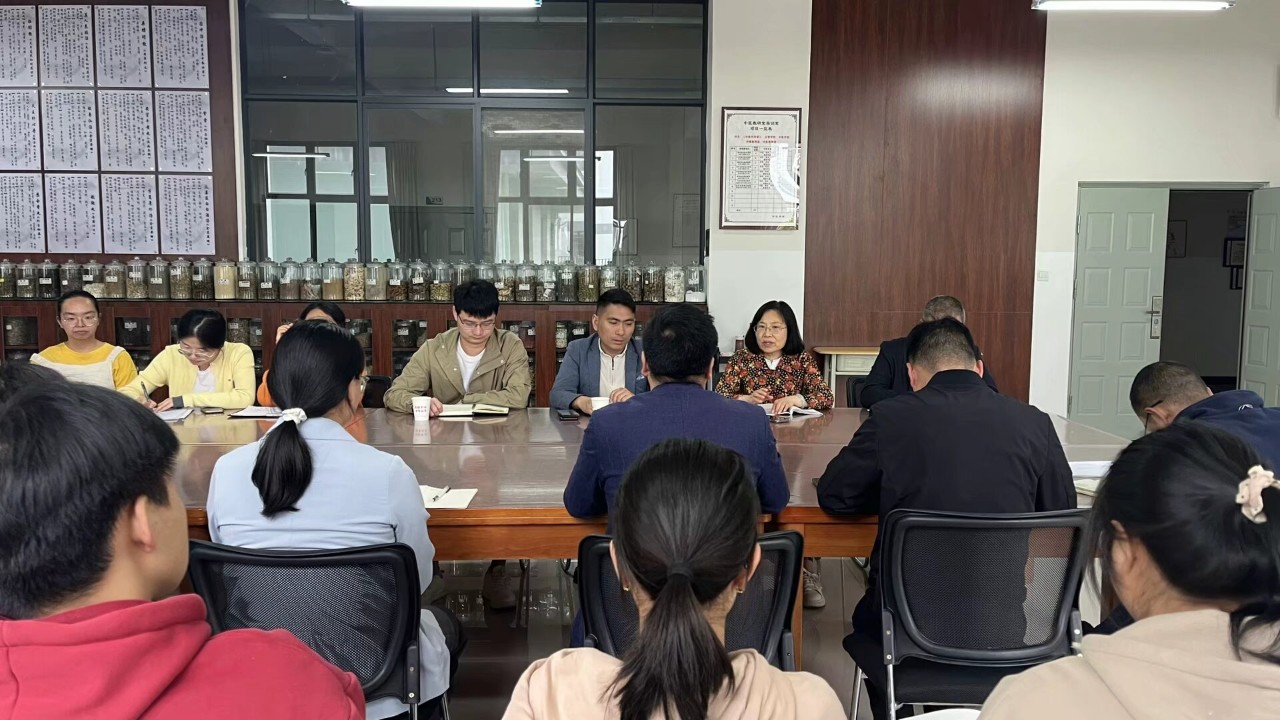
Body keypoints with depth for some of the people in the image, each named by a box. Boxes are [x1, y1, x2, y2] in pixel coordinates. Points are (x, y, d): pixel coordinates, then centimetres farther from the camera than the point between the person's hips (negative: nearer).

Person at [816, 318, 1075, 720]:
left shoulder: (892, 418, -12)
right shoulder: (1034, 423, -5)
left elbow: (833, 496, -2)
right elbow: (1063, 511, 7)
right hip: (1005, 627, 3)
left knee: (869, 617, 32)